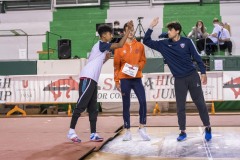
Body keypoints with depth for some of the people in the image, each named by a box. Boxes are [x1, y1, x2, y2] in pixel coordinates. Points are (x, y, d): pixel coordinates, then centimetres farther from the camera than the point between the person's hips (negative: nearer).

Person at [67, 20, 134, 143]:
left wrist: (106, 58, 16)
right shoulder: (101, 44, -5)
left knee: (93, 108, 6)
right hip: (87, 78, -10)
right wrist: (128, 30, -13)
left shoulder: (102, 47, 23)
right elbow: (120, 45, -16)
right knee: (81, 105, -10)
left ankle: (93, 134, 7)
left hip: (93, 80, 10)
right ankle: (71, 131, -7)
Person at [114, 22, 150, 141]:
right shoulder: (119, 47, 1)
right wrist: (116, 80, -1)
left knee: (143, 102, -11)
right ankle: (127, 131, 11)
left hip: (137, 78, 1)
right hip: (124, 79, -1)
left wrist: (138, 66, -11)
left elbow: (143, 60, 11)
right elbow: (116, 65, 2)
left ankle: (142, 129, 1)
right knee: (126, 105, 4)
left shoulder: (140, 46, 6)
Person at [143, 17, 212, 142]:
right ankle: (183, 131, 15)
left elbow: (196, 57, 1)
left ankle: (207, 128, 18)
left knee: (200, 103, 4)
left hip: (193, 76, -1)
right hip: (179, 80, 2)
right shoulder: (164, 44, 2)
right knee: (180, 106, 4)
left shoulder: (187, 42, -2)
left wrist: (203, 72, -4)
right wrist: (151, 27, -9)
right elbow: (146, 41, 1)